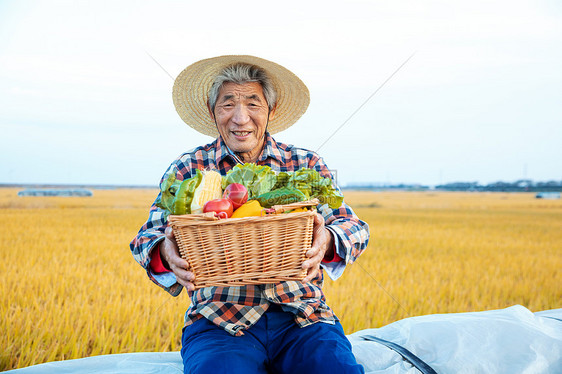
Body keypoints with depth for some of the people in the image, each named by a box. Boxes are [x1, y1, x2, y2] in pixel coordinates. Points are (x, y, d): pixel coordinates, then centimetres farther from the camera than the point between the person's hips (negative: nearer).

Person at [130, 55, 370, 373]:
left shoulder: (306, 165, 11)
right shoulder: (187, 170, 10)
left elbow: (353, 226, 4)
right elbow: (148, 236, 5)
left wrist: (327, 241, -20)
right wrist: (165, 251, -20)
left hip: (302, 316, 2)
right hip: (218, 321, -1)